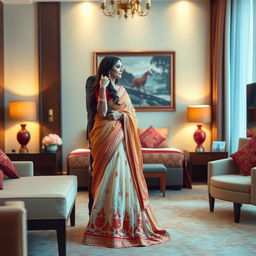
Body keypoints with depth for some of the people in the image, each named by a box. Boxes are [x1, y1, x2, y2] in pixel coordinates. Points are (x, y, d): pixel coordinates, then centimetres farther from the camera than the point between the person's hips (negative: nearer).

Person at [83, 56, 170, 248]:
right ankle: (107, 223, 4)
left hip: (121, 137, 6)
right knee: (110, 175, -5)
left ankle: (126, 222, 15)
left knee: (123, 174, 6)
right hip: (107, 137, -6)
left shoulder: (122, 90, 18)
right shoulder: (101, 89, -3)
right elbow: (102, 113, -16)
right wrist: (102, 88, -22)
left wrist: (121, 115, -9)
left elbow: (132, 113, 13)